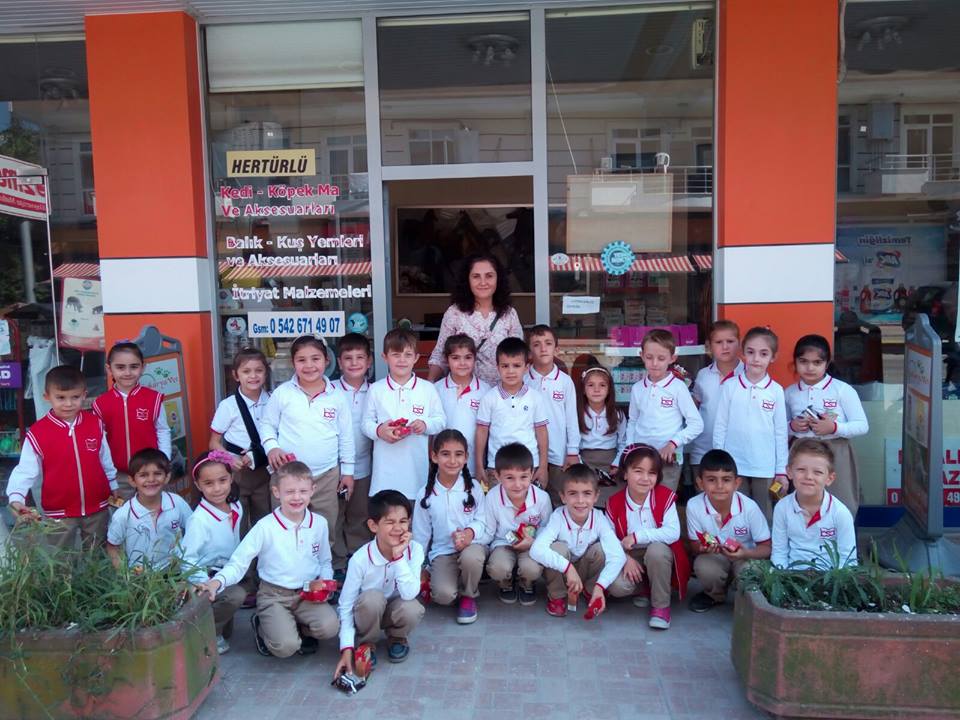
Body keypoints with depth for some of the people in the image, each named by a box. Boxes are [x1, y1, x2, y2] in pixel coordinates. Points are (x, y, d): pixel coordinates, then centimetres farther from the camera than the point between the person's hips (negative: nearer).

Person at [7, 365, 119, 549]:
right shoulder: (37, 433, -14)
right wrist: (16, 497, -27)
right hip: (59, 512, -2)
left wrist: (113, 486, 15)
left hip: (97, 508, 2)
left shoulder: (95, 424, -5)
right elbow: (26, 470, -12)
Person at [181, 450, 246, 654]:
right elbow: (186, 558, -28)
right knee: (236, 595, -32)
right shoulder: (199, 519, -26)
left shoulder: (237, 507, -4)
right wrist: (205, 584, -36)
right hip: (205, 576, -7)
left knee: (227, 630, 12)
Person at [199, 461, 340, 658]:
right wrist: (218, 581, -32)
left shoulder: (319, 523, -1)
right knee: (286, 646, -23)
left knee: (329, 627, -24)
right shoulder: (265, 527, -13)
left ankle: (299, 628, 10)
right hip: (274, 595, -3)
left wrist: (324, 583, -6)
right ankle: (263, 627, 11)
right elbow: (239, 562, -13)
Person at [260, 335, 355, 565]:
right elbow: (267, 424, 5)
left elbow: (346, 436, 6)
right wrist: (271, 447, -13)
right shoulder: (282, 393, -3)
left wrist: (347, 470, 7)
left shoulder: (337, 397, 0)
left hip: (327, 475, 1)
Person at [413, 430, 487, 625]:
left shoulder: (473, 488, -5)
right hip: (442, 551, 0)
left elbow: (482, 520, -1)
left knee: (471, 557, -37)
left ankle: (469, 595, -4)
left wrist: (470, 532, -24)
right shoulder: (426, 495, -3)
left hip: (472, 544, 0)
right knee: (443, 595, -28)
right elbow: (420, 534, 6)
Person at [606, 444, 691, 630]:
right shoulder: (614, 503, -10)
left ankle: (661, 606, -15)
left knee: (656, 550, -37)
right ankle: (643, 589, 10)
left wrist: (637, 536, -28)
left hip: (660, 555, -1)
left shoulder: (665, 497, -14)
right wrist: (626, 559, -25)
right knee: (616, 586, -28)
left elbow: (673, 532, -26)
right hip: (630, 558, 1)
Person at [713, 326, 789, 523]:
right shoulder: (730, 386, -3)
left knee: (764, 517, 10)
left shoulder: (776, 390, -1)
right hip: (734, 465, 0)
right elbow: (720, 426, 1)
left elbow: (780, 432, 3)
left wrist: (782, 470, 4)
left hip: (765, 468, 0)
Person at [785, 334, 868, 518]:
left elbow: (862, 426, -5)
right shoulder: (789, 392, 4)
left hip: (834, 455, -3)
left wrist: (834, 428, -19)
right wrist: (792, 427, -8)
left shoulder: (843, 390, -6)